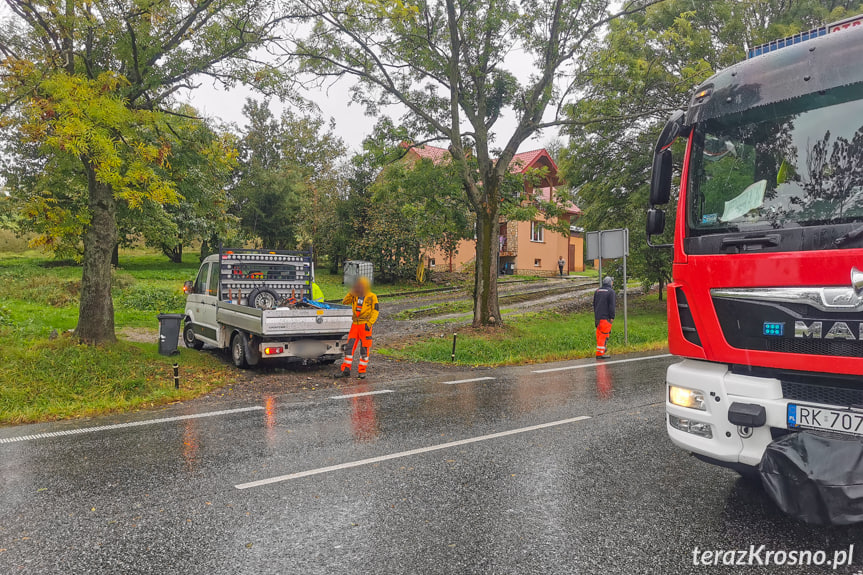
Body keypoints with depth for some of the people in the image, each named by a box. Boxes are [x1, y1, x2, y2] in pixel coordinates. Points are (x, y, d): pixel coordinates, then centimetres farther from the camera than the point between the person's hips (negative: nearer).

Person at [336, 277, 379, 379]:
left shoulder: (372, 297, -4)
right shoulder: (355, 296, 10)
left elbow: (375, 311, -5)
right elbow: (345, 302, 9)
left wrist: (369, 323, -15)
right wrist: (351, 292, -2)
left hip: (365, 325, -4)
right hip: (355, 325, 4)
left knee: (364, 349, 0)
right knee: (350, 347, 2)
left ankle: (361, 371, 9)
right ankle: (345, 370, 8)